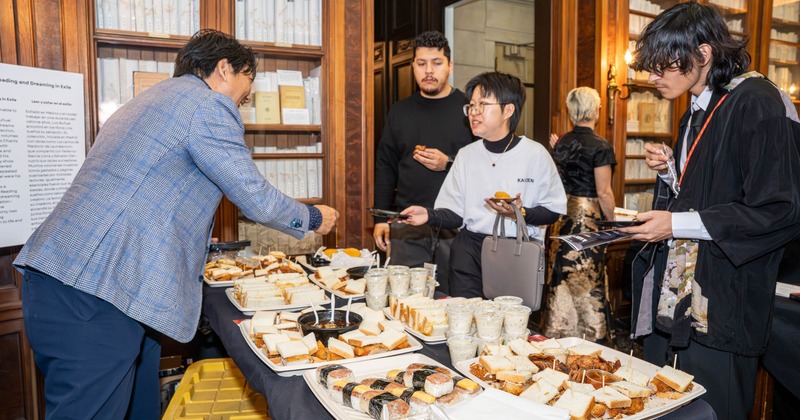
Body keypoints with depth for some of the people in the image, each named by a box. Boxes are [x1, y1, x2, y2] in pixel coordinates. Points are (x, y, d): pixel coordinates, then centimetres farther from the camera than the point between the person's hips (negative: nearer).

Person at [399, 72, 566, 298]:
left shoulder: (535, 154, 0)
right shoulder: (466, 155, 9)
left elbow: (554, 211, 1)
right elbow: (455, 214, 6)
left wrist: (521, 214, -15)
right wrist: (429, 215, -12)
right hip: (471, 245, 2)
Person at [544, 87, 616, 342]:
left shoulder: (561, 143, 6)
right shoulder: (600, 146, -10)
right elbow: (603, 192, -11)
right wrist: (611, 222, 1)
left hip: (561, 217, 6)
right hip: (588, 217, -6)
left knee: (561, 282, 12)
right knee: (587, 283, 3)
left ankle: (557, 333, 22)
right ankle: (587, 337, 11)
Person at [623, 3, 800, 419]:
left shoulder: (757, 103, -12)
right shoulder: (697, 112, 15)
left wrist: (678, 225, -19)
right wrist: (668, 170, 3)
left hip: (718, 309, -8)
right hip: (670, 303, 9)